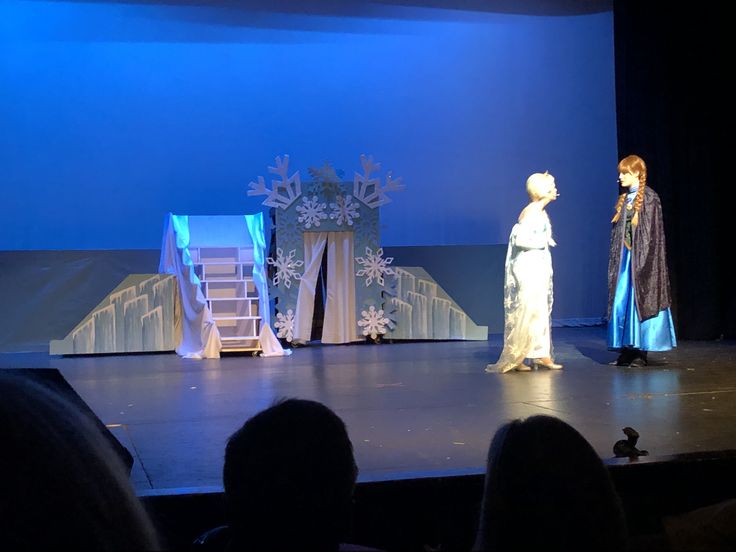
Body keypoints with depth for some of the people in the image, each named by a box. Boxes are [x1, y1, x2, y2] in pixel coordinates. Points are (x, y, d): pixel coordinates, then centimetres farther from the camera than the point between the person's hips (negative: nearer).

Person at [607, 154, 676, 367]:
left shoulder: (649, 198, -7)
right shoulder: (623, 199, 14)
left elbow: (653, 232, -11)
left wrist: (644, 259, -16)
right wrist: (615, 258, 10)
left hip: (642, 257, -7)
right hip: (624, 257, 7)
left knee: (640, 301, -4)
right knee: (621, 302, 3)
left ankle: (641, 351, 1)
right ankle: (627, 349, 8)